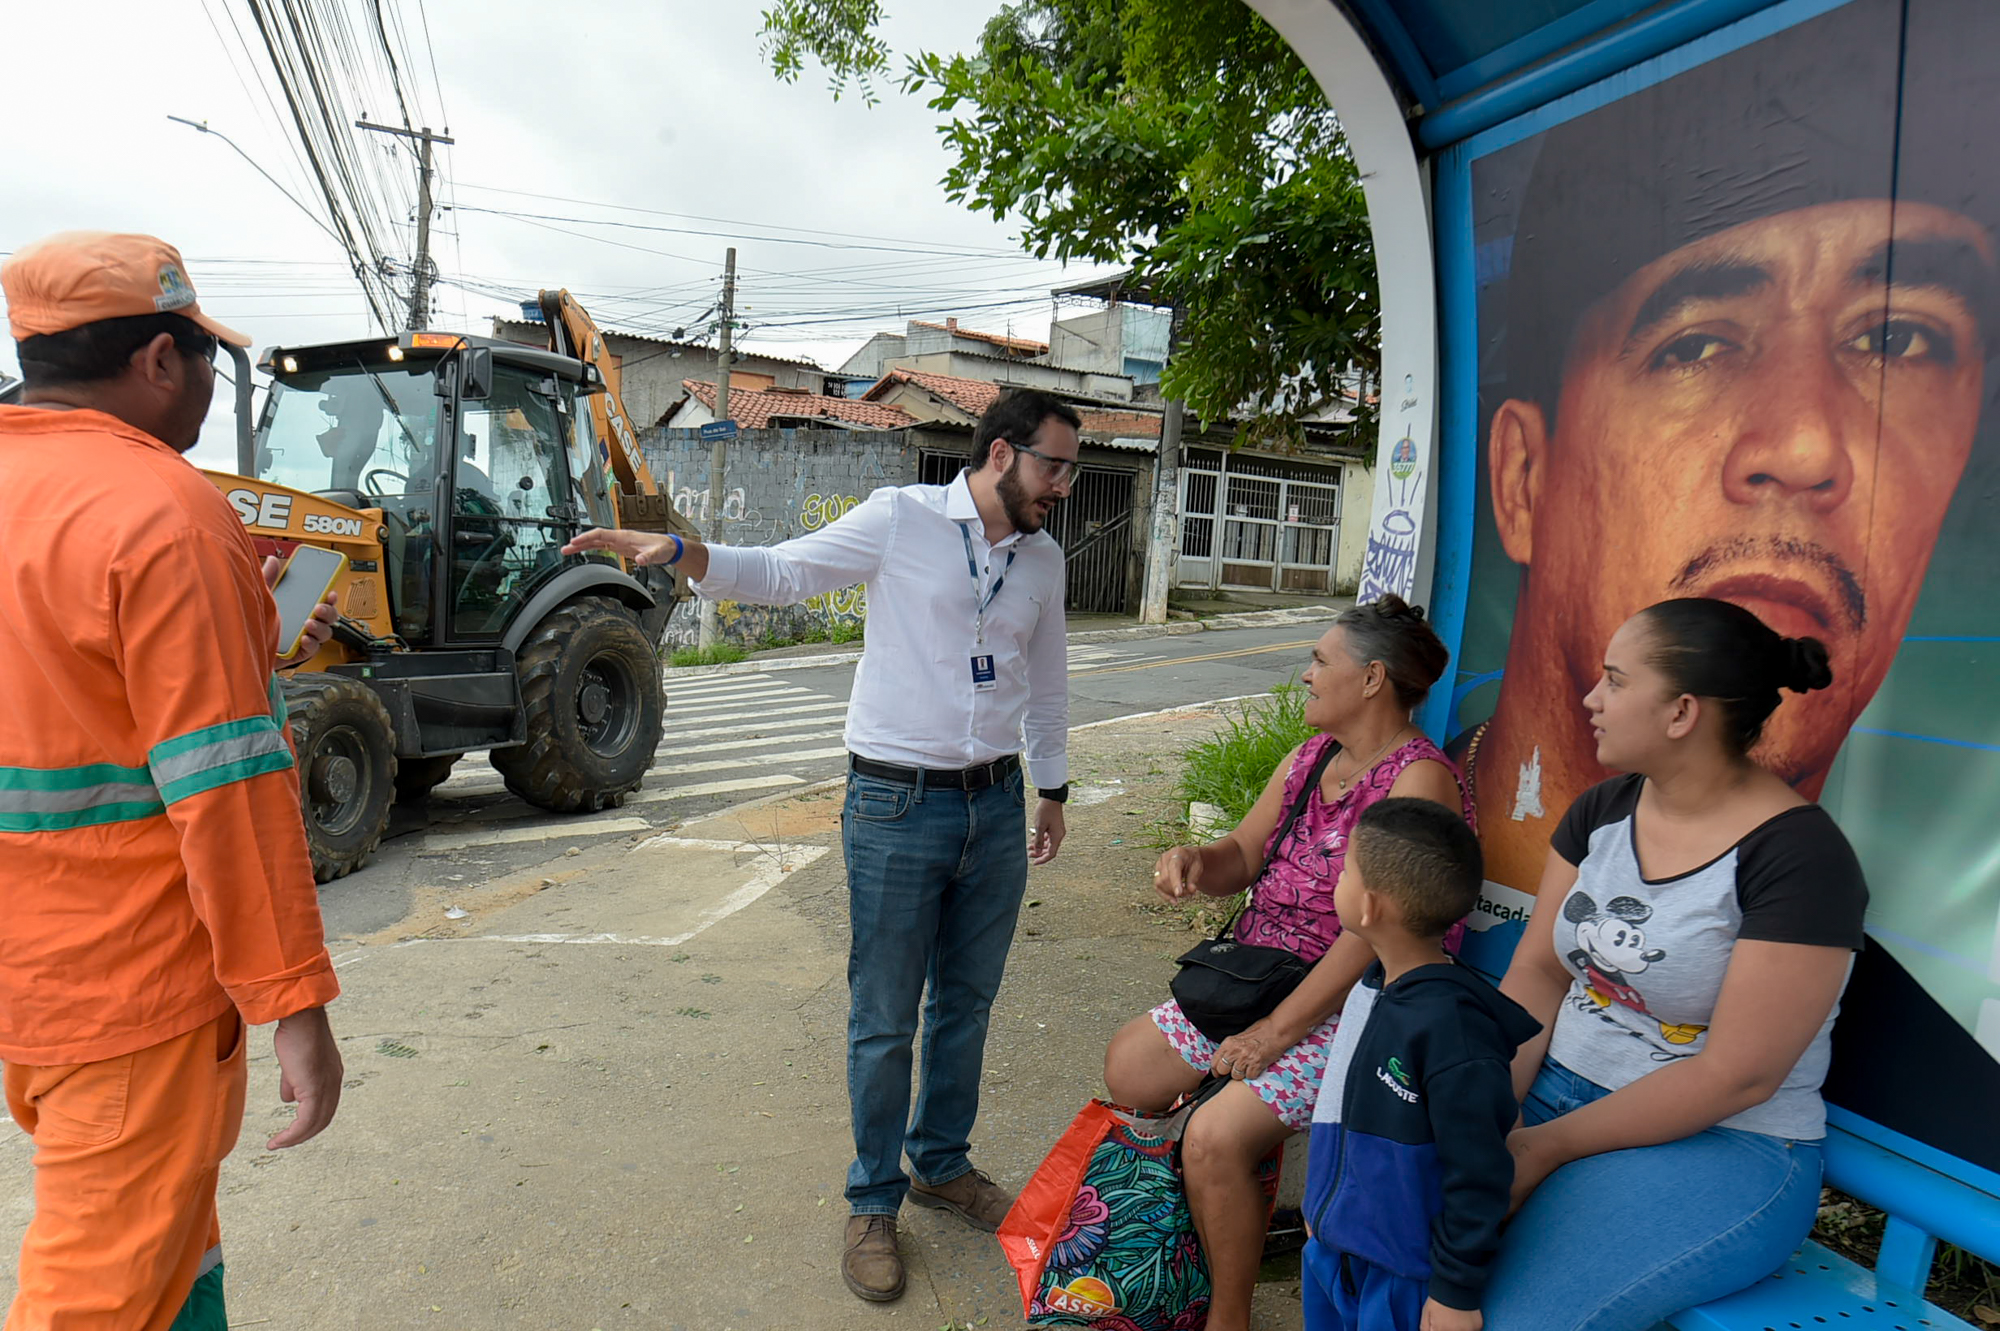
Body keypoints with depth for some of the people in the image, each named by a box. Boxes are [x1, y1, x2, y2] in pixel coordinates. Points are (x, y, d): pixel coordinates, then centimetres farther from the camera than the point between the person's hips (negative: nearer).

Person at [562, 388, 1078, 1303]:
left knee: (967, 1001, 17)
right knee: (883, 1020, 5)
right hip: (898, 806, -5)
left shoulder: (1043, 559, 9)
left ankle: (941, 1163, 38)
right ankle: (873, 1202, 25)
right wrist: (681, 553, -23)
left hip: (995, 807, 5)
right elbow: (781, 575, -6)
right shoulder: (900, 519, -8)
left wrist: (1052, 788, 24)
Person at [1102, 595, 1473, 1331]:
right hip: (1256, 981, 9)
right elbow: (1243, 857, 14)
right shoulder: (1309, 757, 8)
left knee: (1217, 1138, -24)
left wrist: (1276, 1031, -24)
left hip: (1348, 1012, -9)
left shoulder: (1421, 780, -19)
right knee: (1127, 1065, 5)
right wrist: (1193, 861, -11)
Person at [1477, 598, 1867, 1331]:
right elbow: (1536, 975, 3)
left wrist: (1544, 1148, -17)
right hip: (1559, 1088, 6)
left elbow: (1735, 1076, -18)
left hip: (1721, 1146, -6)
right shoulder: (1602, 809, 3)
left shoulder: (1799, 857, -17)